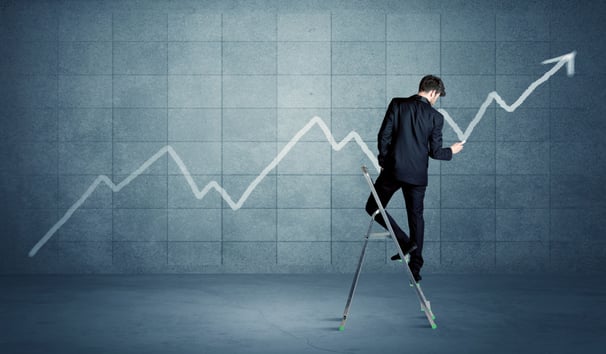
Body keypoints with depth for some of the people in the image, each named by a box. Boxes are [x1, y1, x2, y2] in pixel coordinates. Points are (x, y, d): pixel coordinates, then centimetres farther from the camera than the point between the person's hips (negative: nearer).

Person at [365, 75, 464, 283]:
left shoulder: (397, 104, -2)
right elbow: (435, 152, 0)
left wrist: (383, 160, 9)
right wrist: (451, 151, 20)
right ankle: (415, 266, 11)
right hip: (417, 174, 2)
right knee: (416, 216, 12)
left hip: (392, 170, -1)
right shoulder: (436, 117, -2)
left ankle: (404, 242, 0)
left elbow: (384, 135, -4)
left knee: (373, 207, 14)